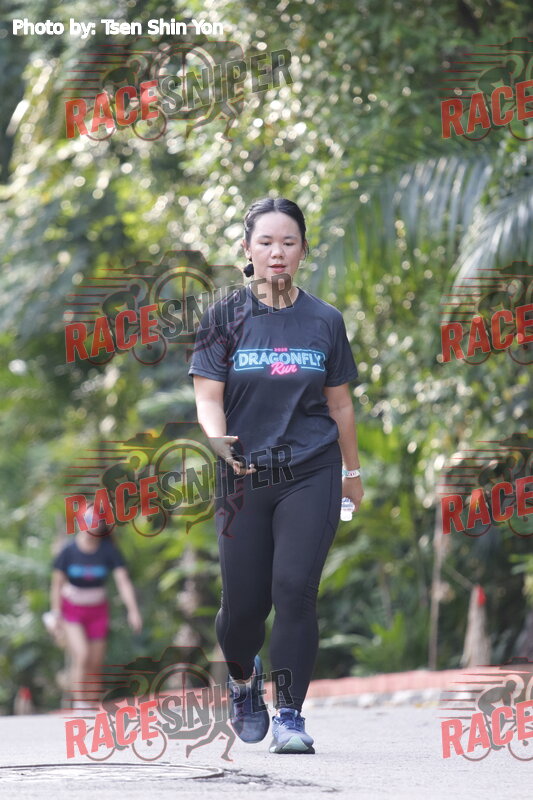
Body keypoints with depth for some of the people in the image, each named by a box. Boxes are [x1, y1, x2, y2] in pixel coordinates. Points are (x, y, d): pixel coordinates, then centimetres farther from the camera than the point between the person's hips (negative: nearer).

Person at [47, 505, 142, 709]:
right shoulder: (69, 551, -12)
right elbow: (57, 585, -5)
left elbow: (124, 582, -14)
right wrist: (56, 616, -8)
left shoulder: (109, 551, -10)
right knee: (81, 656, -20)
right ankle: (79, 705, -20)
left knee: (95, 666, 3)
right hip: (71, 610, -2)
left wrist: (133, 610, -26)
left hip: (98, 611, 2)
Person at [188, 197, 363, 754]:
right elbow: (207, 395, -4)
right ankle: (242, 676, 36)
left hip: (311, 475, 0)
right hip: (243, 477, 0)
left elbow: (339, 403, 14)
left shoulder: (324, 321, 6)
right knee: (243, 600, 3)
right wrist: (218, 439, -24)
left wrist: (352, 470, 20)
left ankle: (290, 714, -5)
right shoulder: (225, 317, 1)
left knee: (294, 588, -13)